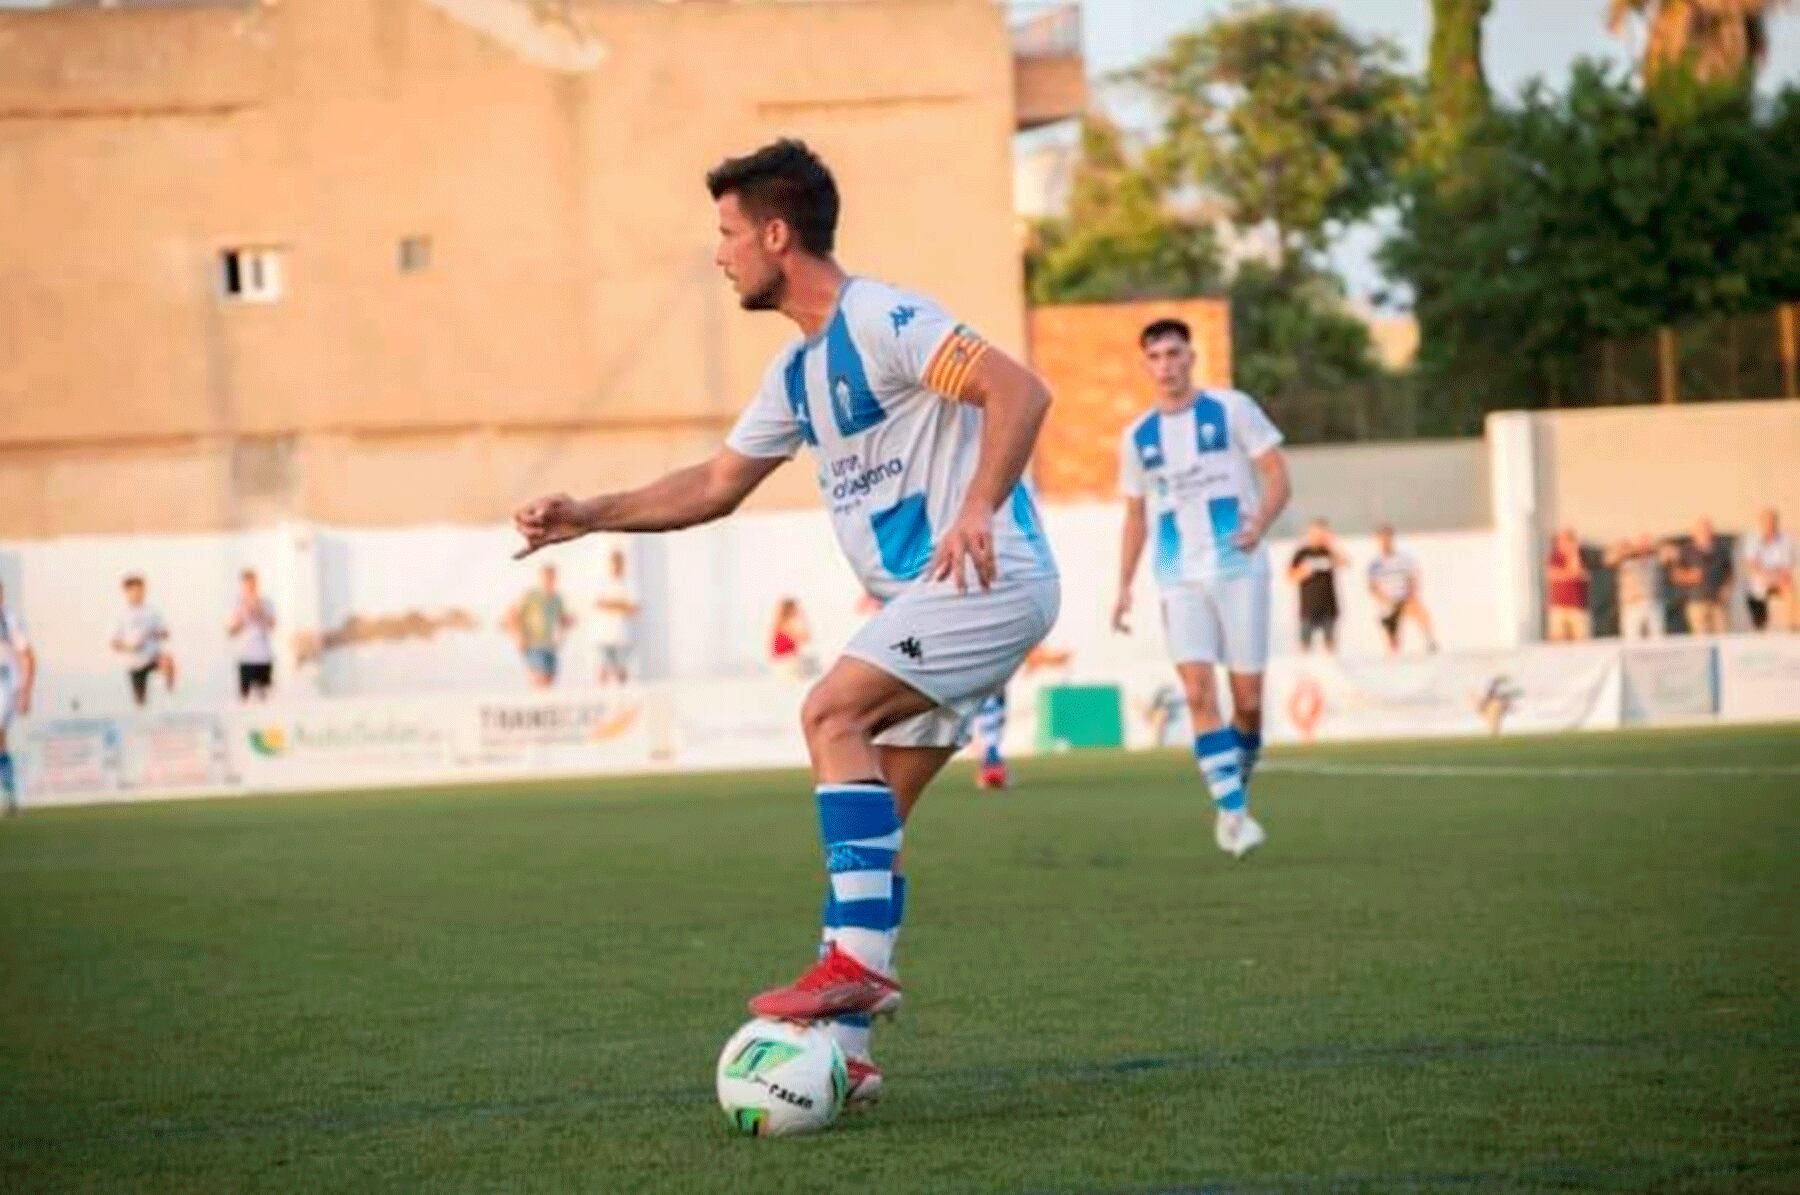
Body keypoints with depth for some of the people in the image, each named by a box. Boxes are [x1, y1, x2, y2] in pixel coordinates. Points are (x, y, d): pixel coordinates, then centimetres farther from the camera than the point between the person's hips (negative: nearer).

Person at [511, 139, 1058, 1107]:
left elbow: (1019, 391, -23)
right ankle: (843, 1049, 6)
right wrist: (590, 516, 16)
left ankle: (860, 959, -24)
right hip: (926, 598, 10)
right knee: (870, 823, 5)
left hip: (989, 581, -10)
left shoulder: (883, 323, -13)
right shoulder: (797, 372, 16)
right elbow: (716, 485, 25)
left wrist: (978, 511, -34)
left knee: (832, 713, -22)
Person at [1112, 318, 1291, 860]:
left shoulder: (1232, 409, 0)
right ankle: (1233, 813, -13)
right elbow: (1135, 515, 20)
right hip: (1180, 581, 2)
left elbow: (1277, 477, -2)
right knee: (1199, 693, -14)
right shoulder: (1137, 437, 11)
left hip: (1240, 570, -2)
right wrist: (1124, 587, 11)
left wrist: (1259, 525, -21)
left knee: (1247, 701, -2)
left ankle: (1238, 790, 22)